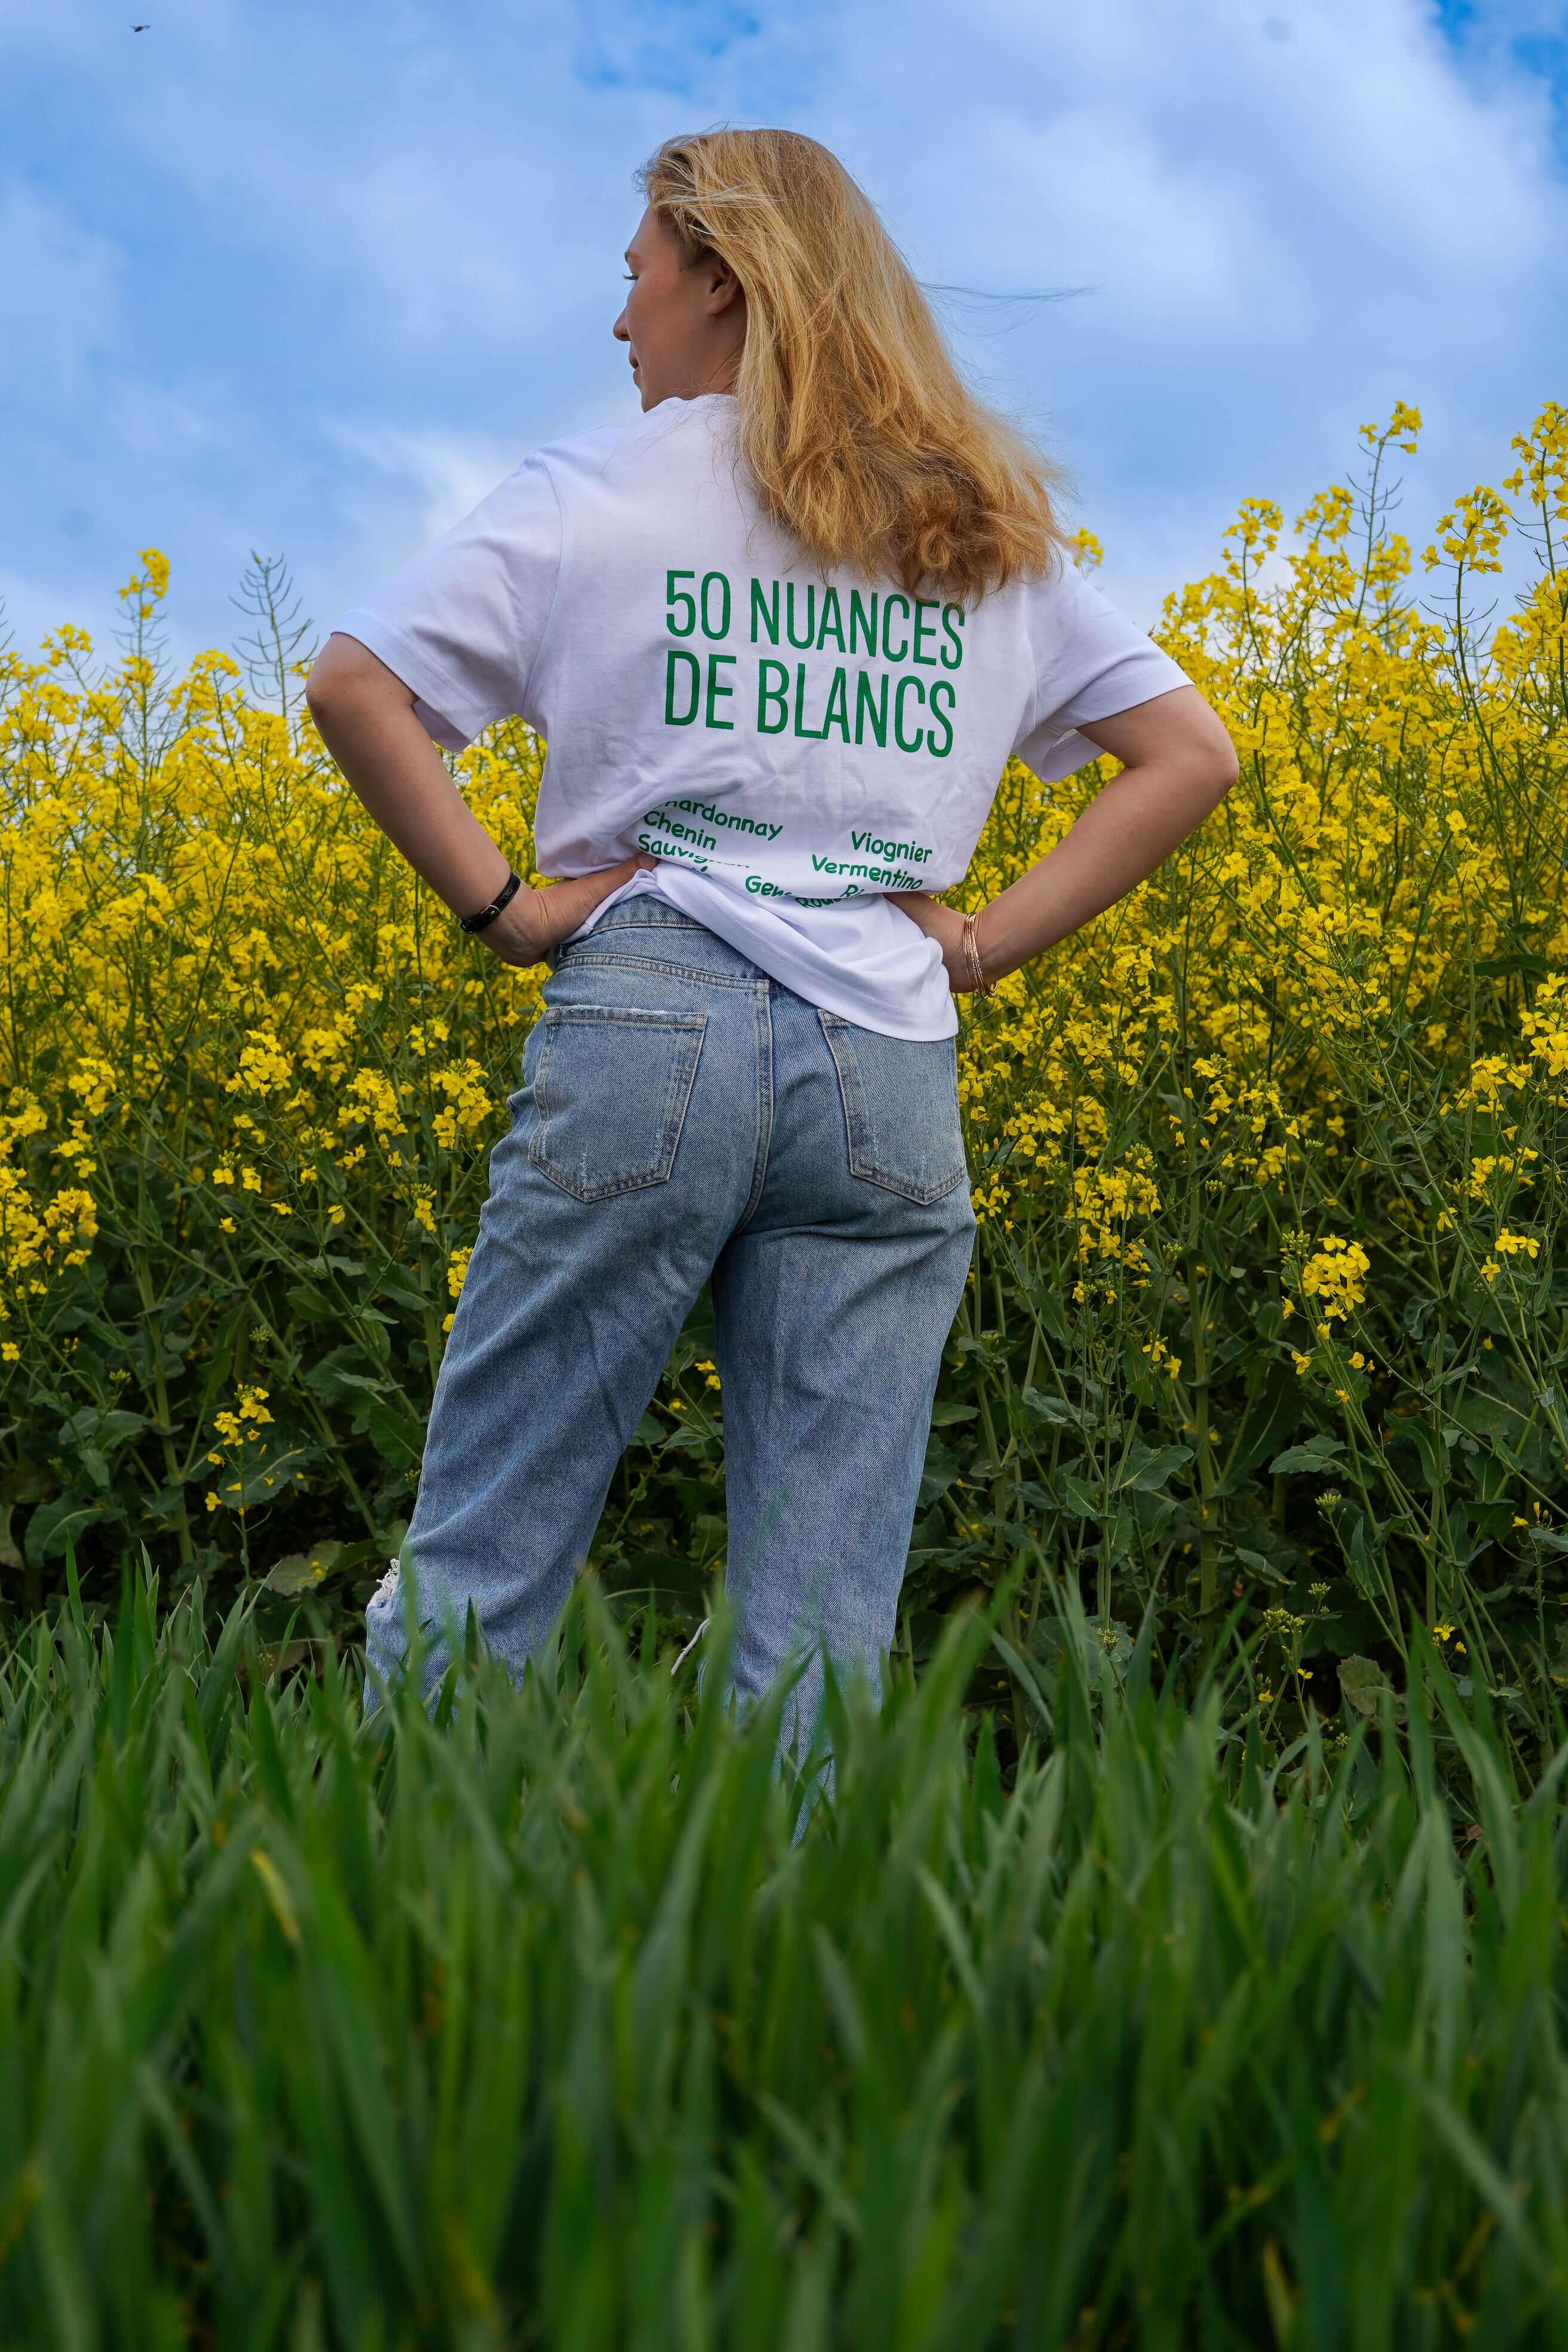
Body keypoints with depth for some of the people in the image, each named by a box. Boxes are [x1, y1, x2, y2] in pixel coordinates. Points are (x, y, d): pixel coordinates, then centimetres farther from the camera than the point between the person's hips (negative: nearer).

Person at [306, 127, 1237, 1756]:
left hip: (646, 1025, -3)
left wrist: (498, 906, -1)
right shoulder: (993, 537, 17)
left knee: (475, 1569, 4)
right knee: (823, 1643, 3)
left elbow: (355, 685, -5)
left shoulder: (600, 488, 6)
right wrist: (986, 944, 9)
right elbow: (1191, 756, 15)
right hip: (890, 1073, 3)